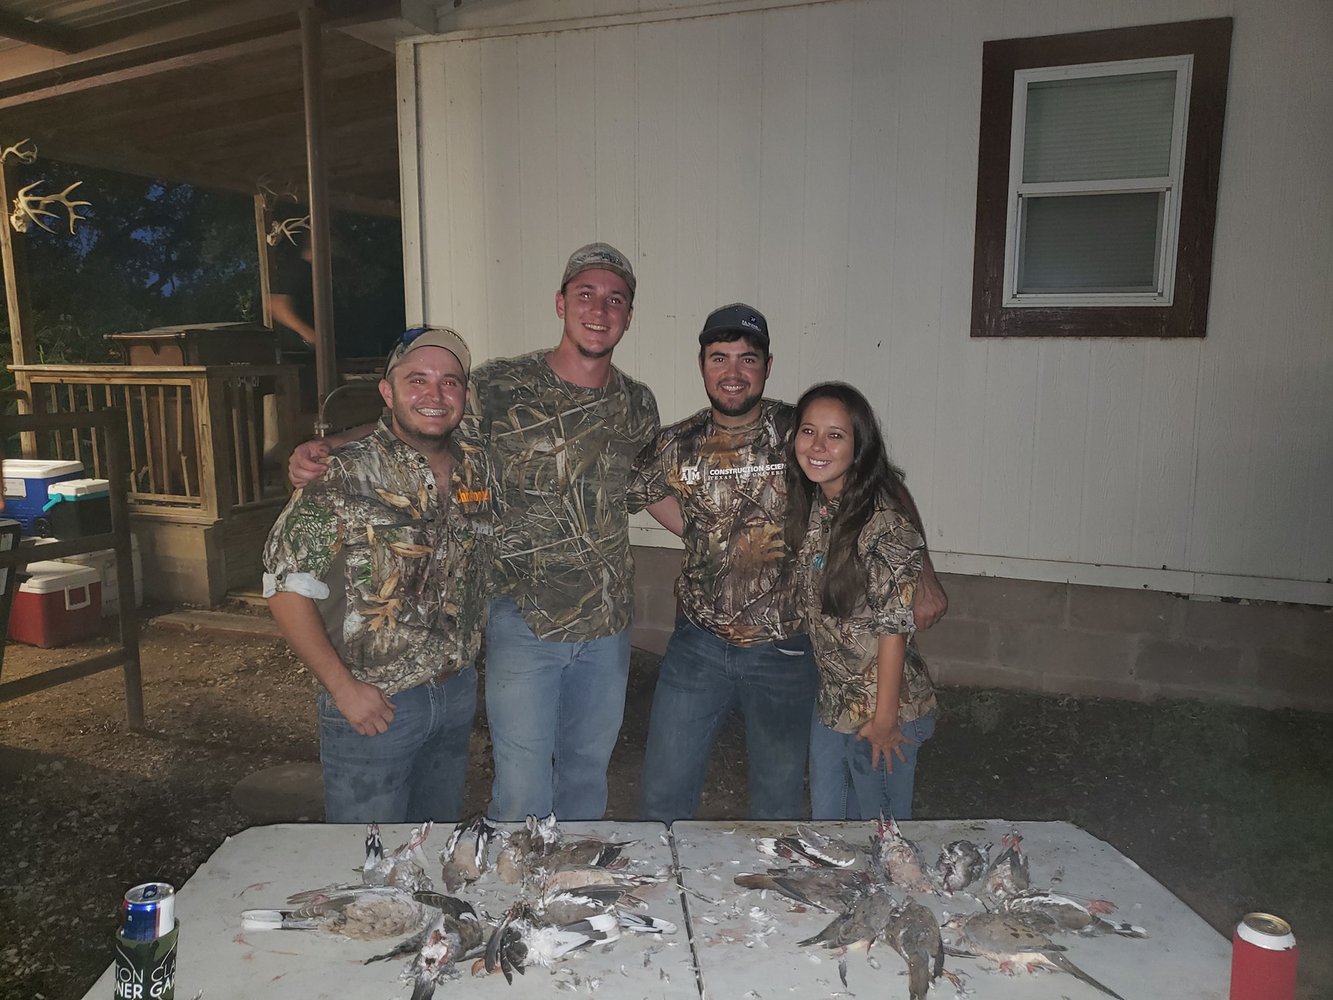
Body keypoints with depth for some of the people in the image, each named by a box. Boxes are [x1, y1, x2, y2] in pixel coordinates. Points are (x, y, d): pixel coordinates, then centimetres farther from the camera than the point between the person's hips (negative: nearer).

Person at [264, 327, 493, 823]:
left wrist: (466, 659, 6)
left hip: (459, 693, 5)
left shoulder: (478, 471, 1)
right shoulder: (345, 476, -17)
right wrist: (343, 687, -16)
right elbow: (287, 586, -16)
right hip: (372, 706, -5)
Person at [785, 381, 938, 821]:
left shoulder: (885, 523, -23)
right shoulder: (811, 509, 0)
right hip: (831, 703, 7)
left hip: (883, 710, -7)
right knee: (826, 820, 22)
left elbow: (895, 626, -20)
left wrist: (885, 718, -17)